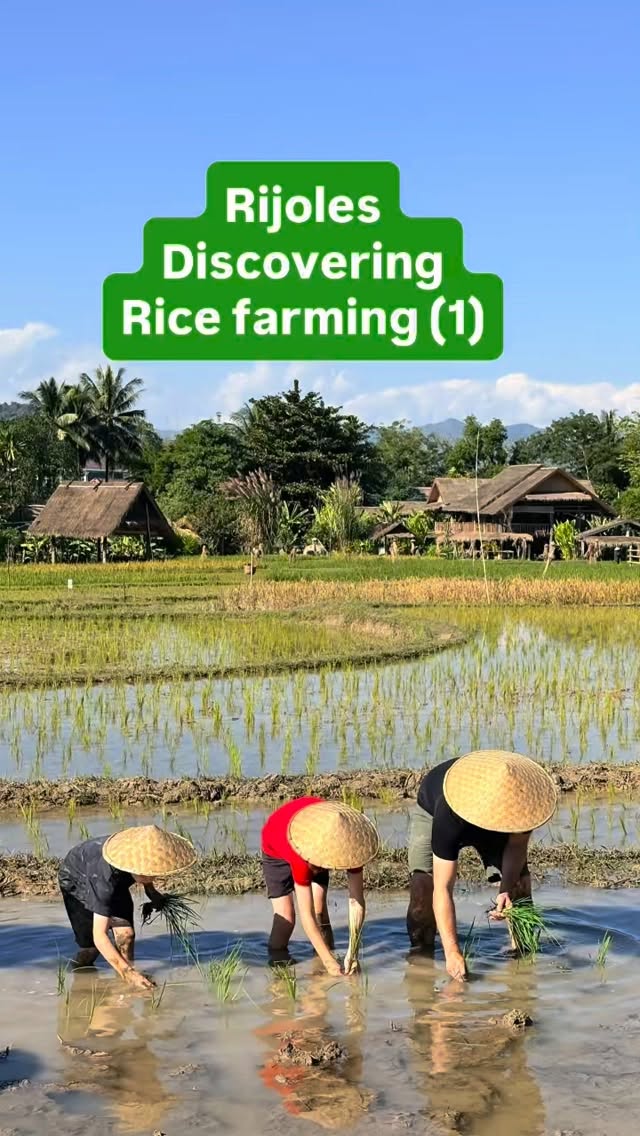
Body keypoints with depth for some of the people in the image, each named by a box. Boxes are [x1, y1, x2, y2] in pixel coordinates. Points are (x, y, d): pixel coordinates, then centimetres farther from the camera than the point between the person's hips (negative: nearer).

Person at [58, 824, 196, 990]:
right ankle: (80, 967, 27)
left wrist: (151, 890, -13)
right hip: (76, 880, -4)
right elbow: (99, 936, -48)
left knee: (125, 933, -15)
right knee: (92, 944, -7)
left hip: (116, 881, 4)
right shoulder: (106, 877, -48)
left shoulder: (139, 855, -32)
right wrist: (127, 972, -54)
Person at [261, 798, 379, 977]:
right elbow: (306, 915, -44)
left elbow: (356, 900, -30)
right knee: (285, 916, -16)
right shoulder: (301, 855, -47)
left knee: (319, 907, -13)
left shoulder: (351, 844, -34)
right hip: (276, 847, -3)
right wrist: (329, 962, -47)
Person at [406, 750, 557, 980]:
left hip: (496, 817, 3)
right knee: (423, 884, -21)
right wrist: (452, 952, -48)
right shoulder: (448, 816, -46)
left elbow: (517, 845, -18)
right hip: (431, 811, -3)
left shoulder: (523, 797, -37)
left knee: (520, 884, -12)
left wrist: (507, 890, -35)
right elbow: (442, 889, -44)